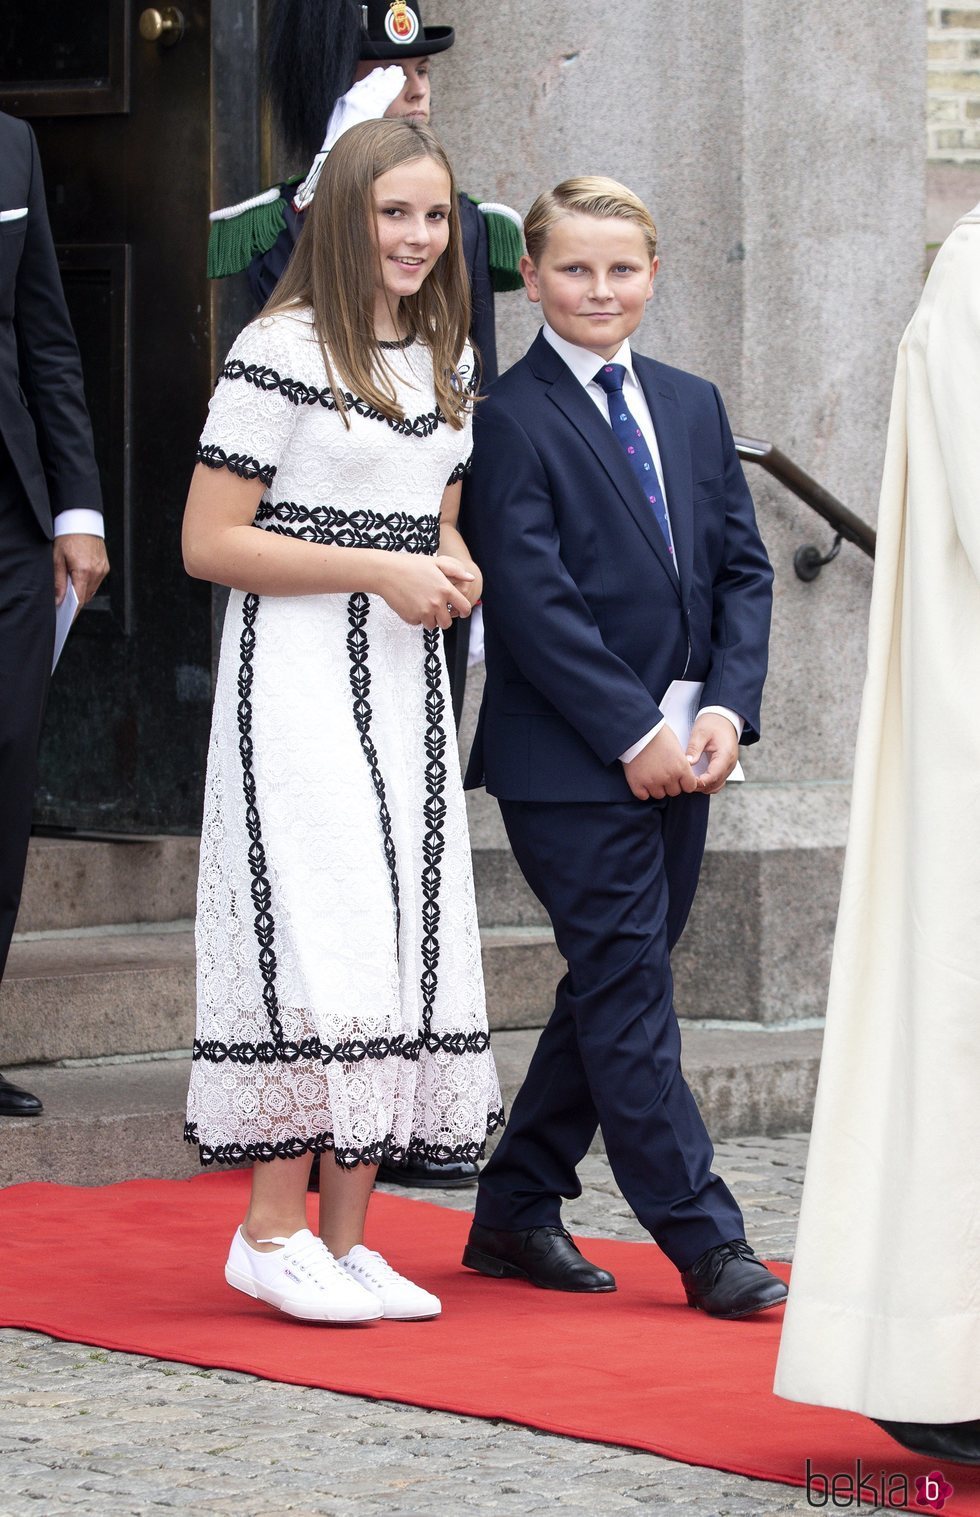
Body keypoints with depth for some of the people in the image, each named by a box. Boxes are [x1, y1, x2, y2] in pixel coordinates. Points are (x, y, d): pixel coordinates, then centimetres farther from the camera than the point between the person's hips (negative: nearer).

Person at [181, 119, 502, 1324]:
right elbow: (209, 543, -11)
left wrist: (453, 567, 2)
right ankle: (272, 1232, -5)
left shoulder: (447, 360, 14)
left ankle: (344, 1236, 9)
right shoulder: (282, 352, -9)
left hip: (406, 683, 8)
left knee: (404, 942, 4)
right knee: (321, 938, -14)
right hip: (301, 675, -7)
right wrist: (381, 571, -14)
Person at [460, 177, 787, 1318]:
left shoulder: (692, 407, 14)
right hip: (569, 759, -7)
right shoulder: (510, 419, -7)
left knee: (612, 990, 11)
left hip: (675, 757, 7)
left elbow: (742, 569, 12)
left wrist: (727, 710, -4)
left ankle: (515, 1213, 21)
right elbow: (531, 601, -14)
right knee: (629, 990, -5)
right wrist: (633, 734, -16)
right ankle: (706, 1244, -3)